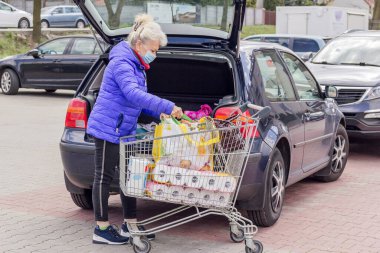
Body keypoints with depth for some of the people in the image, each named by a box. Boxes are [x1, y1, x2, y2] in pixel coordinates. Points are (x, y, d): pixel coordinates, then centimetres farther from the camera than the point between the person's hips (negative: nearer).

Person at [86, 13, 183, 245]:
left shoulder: (136, 65, 14)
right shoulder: (121, 63, -18)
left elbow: (137, 99, 22)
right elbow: (133, 94, -32)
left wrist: (159, 113, 5)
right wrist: (168, 107, -34)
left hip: (124, 130, 10)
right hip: (108, 128, -10)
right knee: (104, 177, -2)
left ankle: (130, 225, 21)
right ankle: (101, 230, 6)